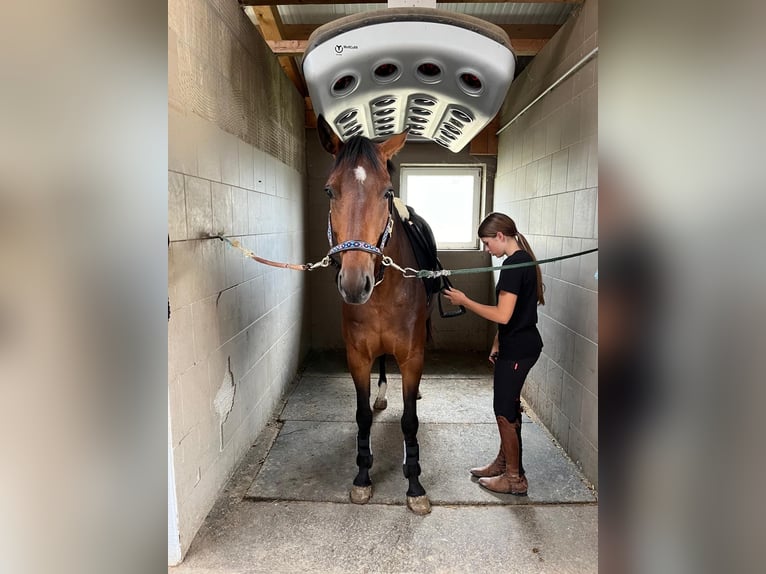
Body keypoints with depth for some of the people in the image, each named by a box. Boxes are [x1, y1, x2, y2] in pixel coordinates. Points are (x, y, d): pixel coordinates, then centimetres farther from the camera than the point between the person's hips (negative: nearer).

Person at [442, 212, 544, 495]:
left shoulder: (514, 265, -21)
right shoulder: (523, 260, 10)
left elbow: (502, 315, -25)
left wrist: (464, 301, -17)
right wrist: (498, 343, 16)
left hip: (517, 350, -10)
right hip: (516, 345, 10)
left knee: (505, 412, 2)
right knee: (507, 408, 20)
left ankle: (515, 478, 17)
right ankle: (503, 463, 35)